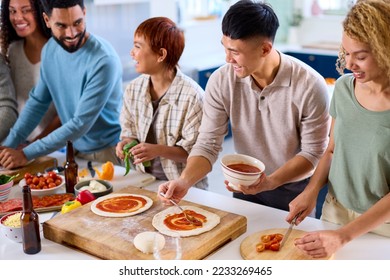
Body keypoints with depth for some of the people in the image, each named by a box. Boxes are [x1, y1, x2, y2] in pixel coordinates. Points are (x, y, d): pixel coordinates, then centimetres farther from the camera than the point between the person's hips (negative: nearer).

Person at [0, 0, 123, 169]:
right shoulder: (50, 49, -2)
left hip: (106, 153, -5)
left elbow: (81, 123, -24)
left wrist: (26, 154, -22)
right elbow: (37, 102, 5)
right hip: (74, 149, 5)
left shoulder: (103, 60, -24)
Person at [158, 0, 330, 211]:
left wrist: (270, 182, -32)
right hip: (245, 187, 2)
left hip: (295, 190, -2)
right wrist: (185, 180, -34)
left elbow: (313, 152, -18)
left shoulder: (309, 86, -25)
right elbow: (207, 145, -17)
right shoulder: (221, 81, -19)